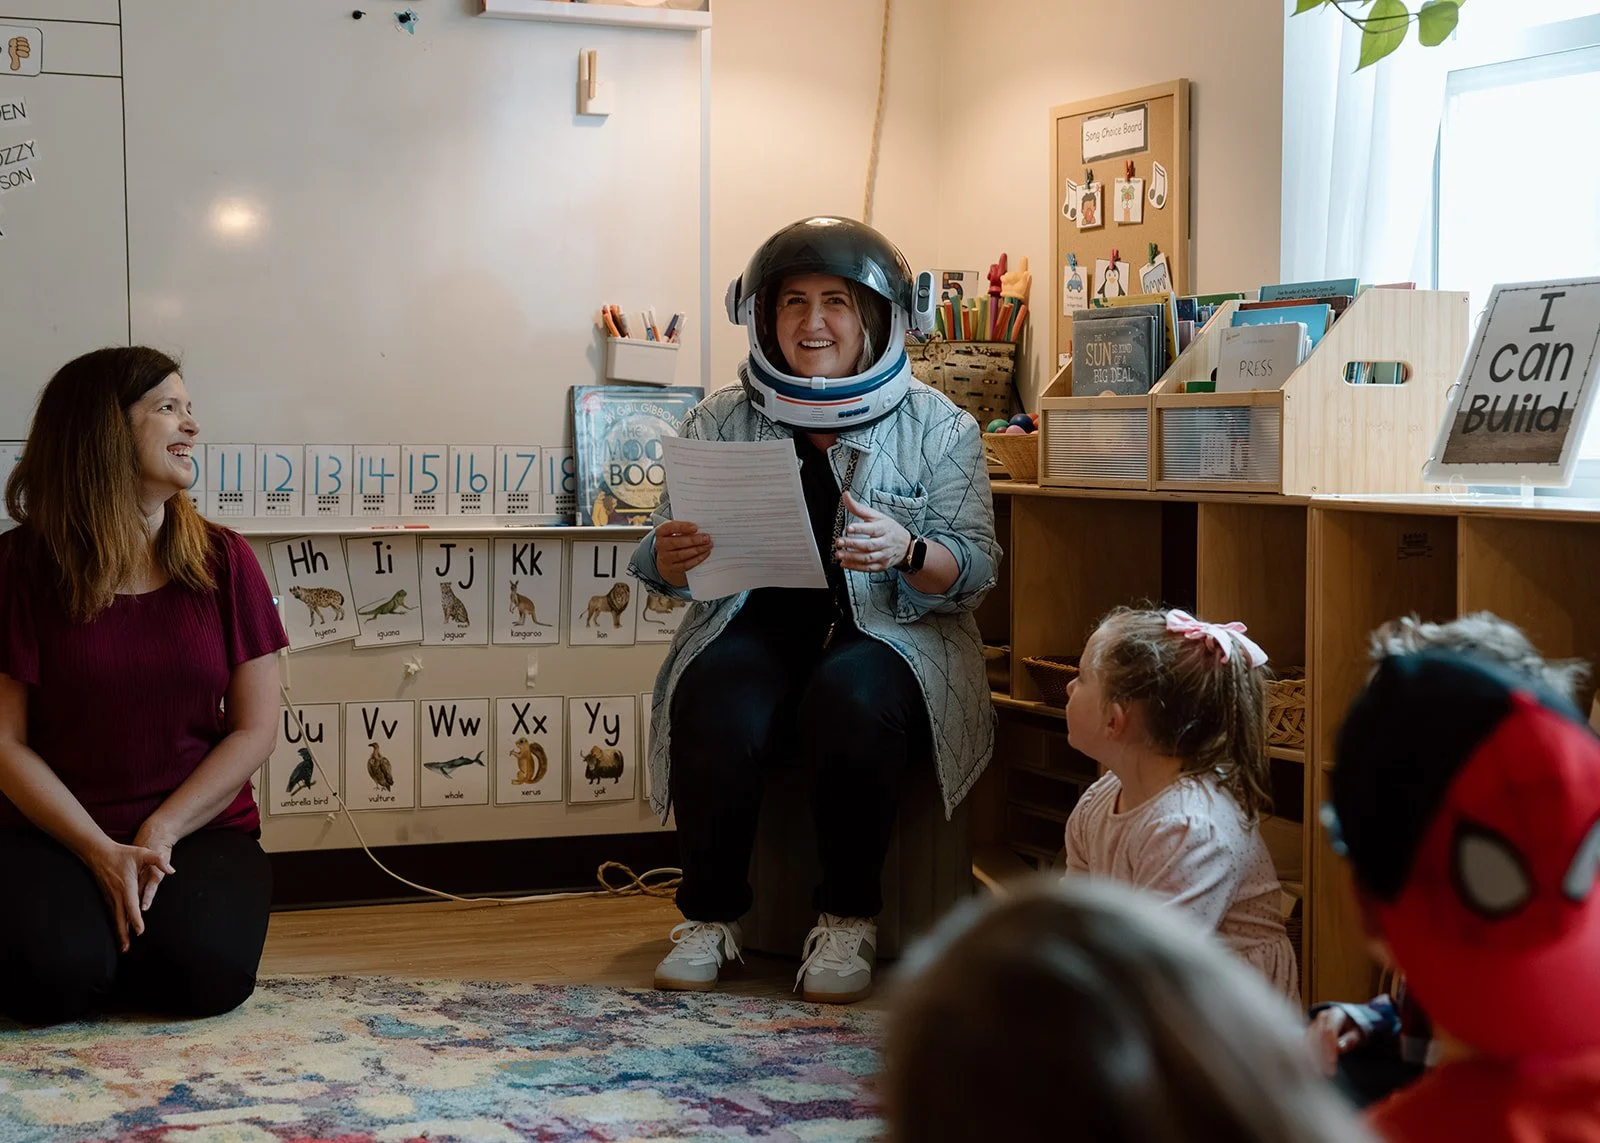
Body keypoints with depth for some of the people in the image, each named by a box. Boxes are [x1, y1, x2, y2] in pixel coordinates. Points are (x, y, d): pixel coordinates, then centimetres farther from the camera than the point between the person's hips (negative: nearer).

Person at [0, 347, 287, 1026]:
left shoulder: (223, 561, 2)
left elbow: (256, 729, 0)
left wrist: (162, 831, -12)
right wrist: (100, 852, -16)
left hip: (201, 828, 1)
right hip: (55, 834, -1)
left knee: (205, 969, -28)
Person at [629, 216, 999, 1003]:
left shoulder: (937, 427, 3)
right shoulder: (720, 422, 8)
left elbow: (974, 569, -2)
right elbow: (663, 567, 9)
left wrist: (906, 552, -24)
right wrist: (672, 558, -16)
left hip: (891, 634, -1)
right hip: (758, 626, 2)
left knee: (851, 699, -34)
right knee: (714, 707, -30)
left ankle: (849, 919, -16)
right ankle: (710, 915, -10)